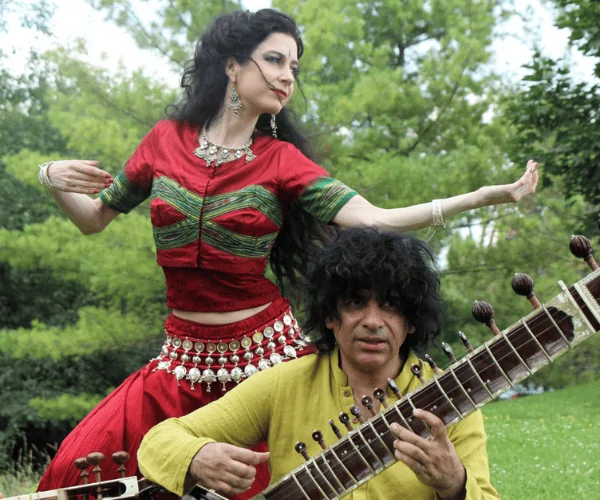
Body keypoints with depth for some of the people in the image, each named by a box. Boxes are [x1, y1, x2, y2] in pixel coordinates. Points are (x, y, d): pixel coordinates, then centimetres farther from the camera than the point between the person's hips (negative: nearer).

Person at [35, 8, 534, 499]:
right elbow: (94, 219, 15)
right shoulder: (166, 140, 3)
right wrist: (54, 180, -7)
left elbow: (372, 220, -13)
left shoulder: (282, 159, -1)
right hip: (186, 358, 1)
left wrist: (487, 195, -21)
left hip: (266, 355, -1)